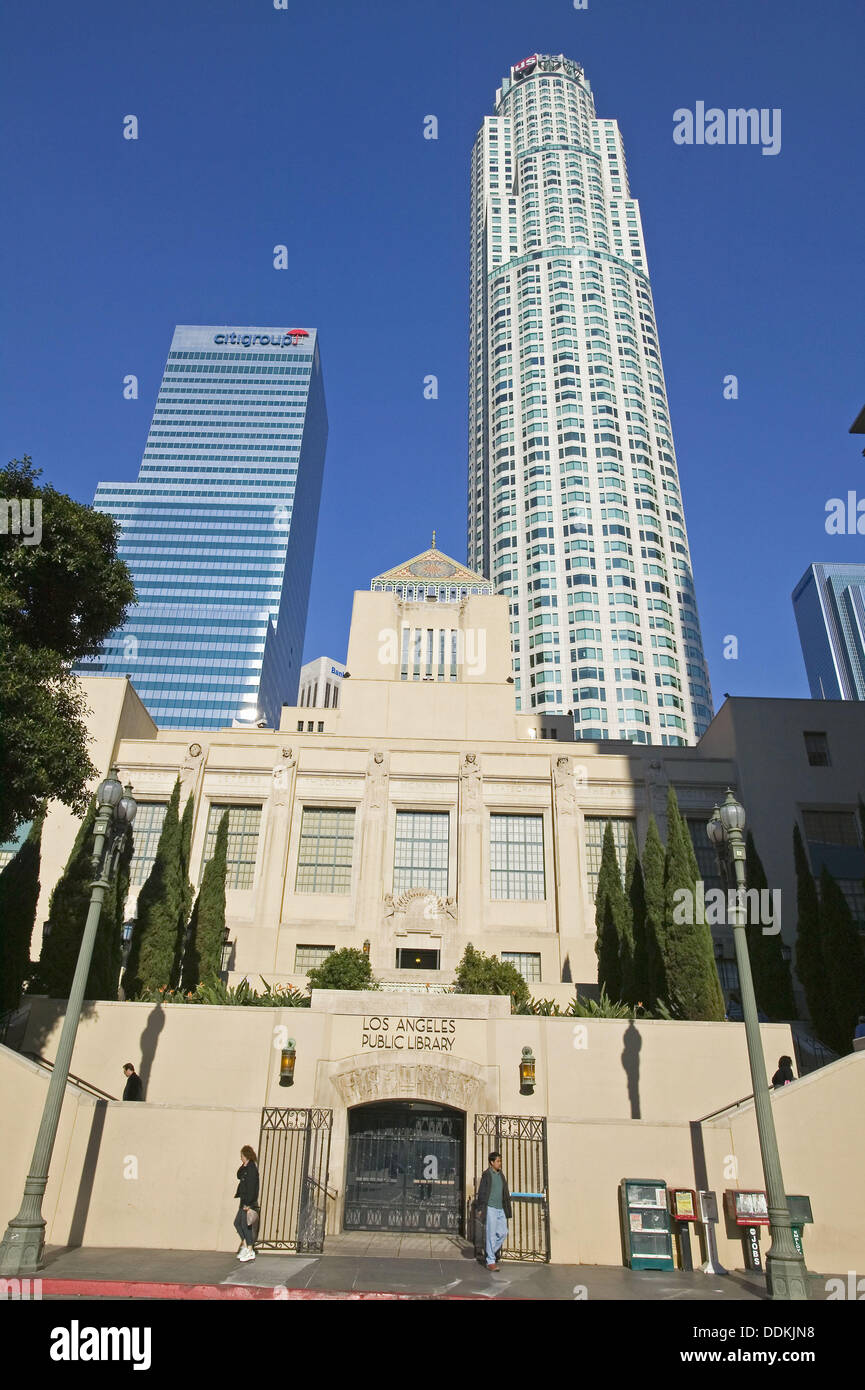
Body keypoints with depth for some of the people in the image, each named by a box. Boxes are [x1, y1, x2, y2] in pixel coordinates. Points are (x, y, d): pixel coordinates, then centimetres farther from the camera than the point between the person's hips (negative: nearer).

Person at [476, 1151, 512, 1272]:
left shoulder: (501, 1175, 13)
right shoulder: (486, 1175, -6)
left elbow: (505, 1193, 17)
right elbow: (481, 1192, -6)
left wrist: (507, 1209, 14)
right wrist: (480, 1209, -9)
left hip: (501, 1209, 7)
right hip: (490, 1208, -7)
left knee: (503, 1233, 7)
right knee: (490, 1234, -4)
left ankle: (491, 1252, 26)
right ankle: (490, 1261, 3)